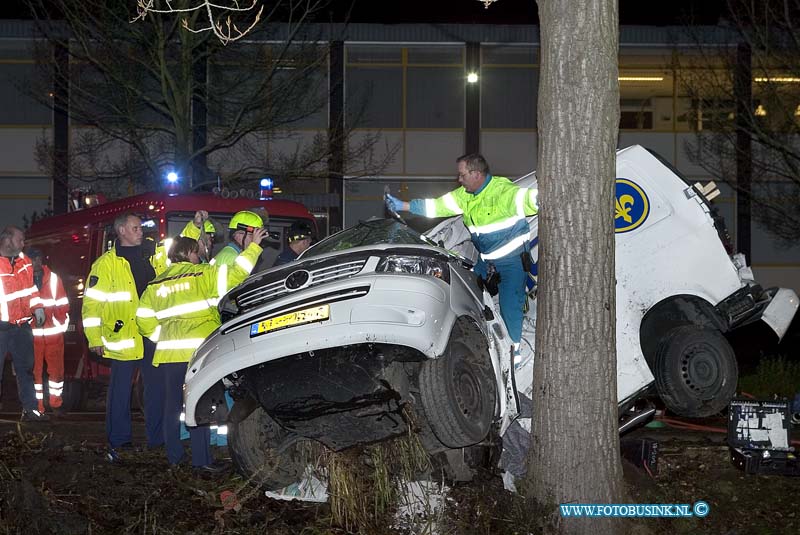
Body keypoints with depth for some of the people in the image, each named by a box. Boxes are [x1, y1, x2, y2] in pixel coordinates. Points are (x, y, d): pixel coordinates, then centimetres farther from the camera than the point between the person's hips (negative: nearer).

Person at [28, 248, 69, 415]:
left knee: (56, 368, 8)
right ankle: (37, 405, 12)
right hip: (32, 334, -1)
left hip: (53, 332, 1)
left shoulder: (53, 279, 1)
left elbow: (62, 305, 3)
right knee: (35, 369, 4)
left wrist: (62, 324, -5)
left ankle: (55, 403, 20)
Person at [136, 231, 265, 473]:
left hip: (167, 353, 5)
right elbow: (235, 273, -6)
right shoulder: (202, 274, -1)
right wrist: (253, 246, 1)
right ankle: (201, 460, -5)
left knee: (171, 407, 13)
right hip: (196, 352, -5)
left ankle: (174, 457, 18)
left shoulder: (156, 284, 15)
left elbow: (144, 320, 11)